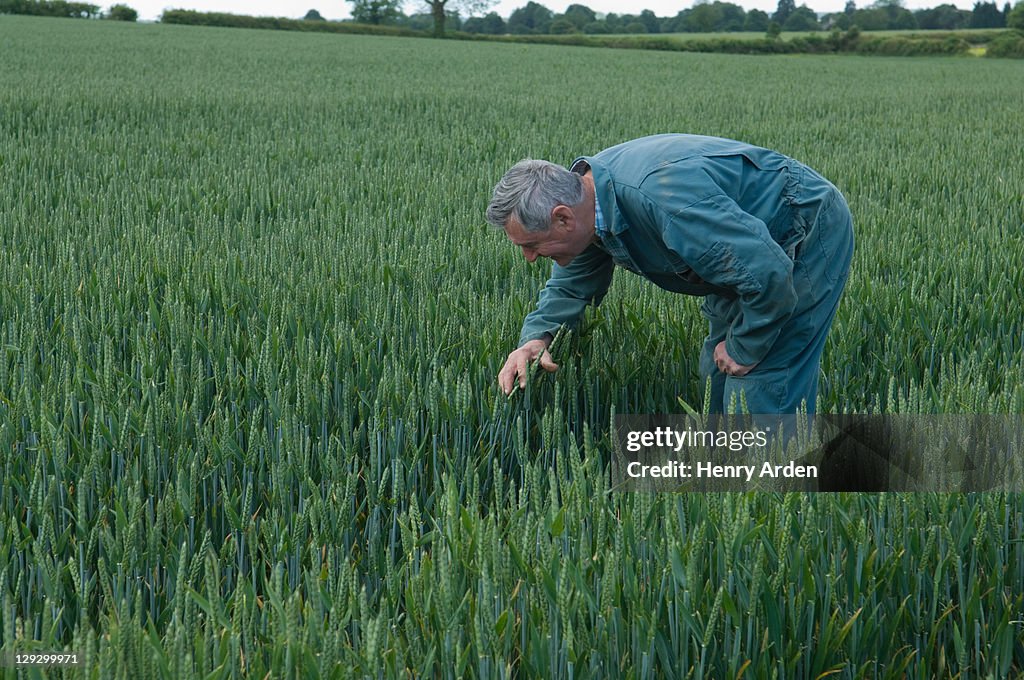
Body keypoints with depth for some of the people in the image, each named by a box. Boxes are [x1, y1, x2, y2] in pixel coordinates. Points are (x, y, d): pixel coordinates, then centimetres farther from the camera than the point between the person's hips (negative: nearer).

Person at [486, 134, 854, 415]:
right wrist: (535, 337, -11)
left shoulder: (661, 196, -40)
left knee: (763, 396, -13)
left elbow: (769, 273, -37)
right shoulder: (583, 198, -8)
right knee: (716, 378, 15)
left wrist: (744, 348, -21)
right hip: (752, 240, 9)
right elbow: (571, 285, 10)